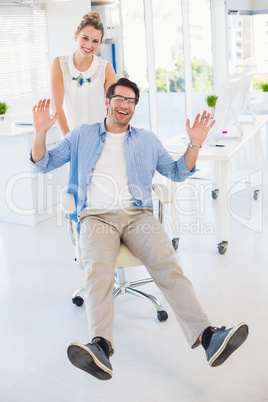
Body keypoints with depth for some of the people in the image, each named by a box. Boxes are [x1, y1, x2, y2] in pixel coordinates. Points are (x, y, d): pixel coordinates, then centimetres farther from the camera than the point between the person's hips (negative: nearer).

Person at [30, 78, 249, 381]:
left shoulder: (147, 140, 24)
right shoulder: (82, 136, 20)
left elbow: (178, 173, 24)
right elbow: (43, 164, 17)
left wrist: (195, 144, 7)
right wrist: (40, 133, -2)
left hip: (138, 215, 1)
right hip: (96, 216, -1)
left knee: (167, 264, -28)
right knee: (98, 269, -34)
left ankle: (207, 336, -39)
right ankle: (100, 348, -50)